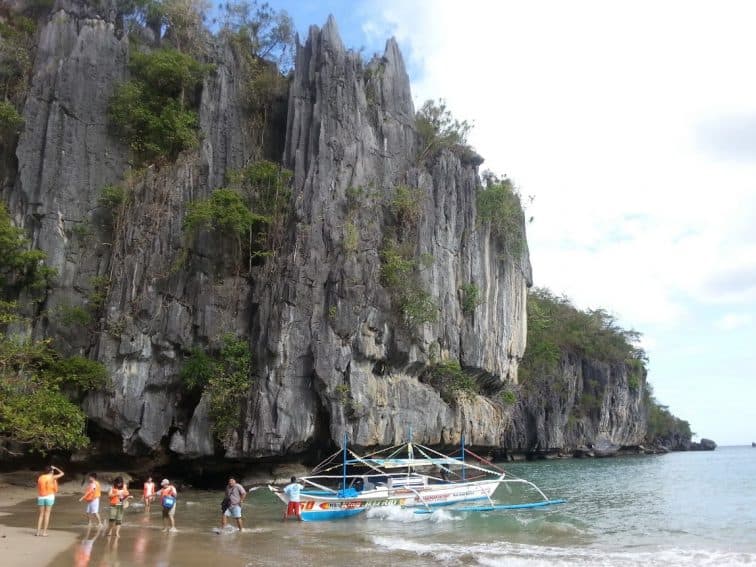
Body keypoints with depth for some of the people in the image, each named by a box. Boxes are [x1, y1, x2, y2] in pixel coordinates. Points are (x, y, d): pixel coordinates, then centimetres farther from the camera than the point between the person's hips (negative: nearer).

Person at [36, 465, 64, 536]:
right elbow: (62, 473, 4)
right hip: (49, 496, -3)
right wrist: (55, 468, 14)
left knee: (41, 514, 11)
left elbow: (38, 488, 7)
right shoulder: (52, 477, -5)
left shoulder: (40, 477, 5)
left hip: (41, 497, 3)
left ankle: (38, 531, 6)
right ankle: (44, 532, -1)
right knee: (47, 514, 2)